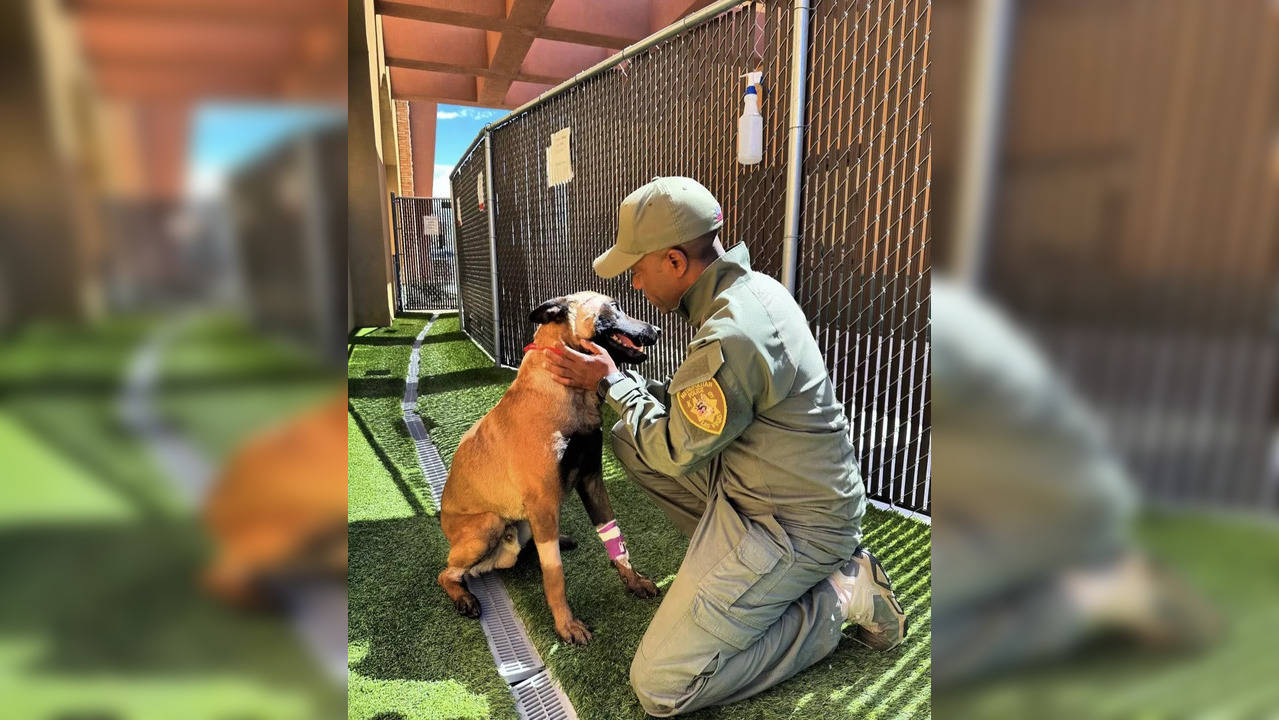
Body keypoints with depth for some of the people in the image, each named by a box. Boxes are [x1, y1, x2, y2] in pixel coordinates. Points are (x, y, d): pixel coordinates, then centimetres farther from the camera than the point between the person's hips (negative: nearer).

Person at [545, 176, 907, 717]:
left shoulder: (730, 338, -31)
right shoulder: (749, 288, 1)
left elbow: (671, 452, -15)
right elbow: (692, 403, 11)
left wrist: (611, 382, -4)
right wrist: (621, 382, 6)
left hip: (792, 527, -9)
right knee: (628, 440, 9)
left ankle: (838, 596, 1)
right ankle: (724, 550, 14)